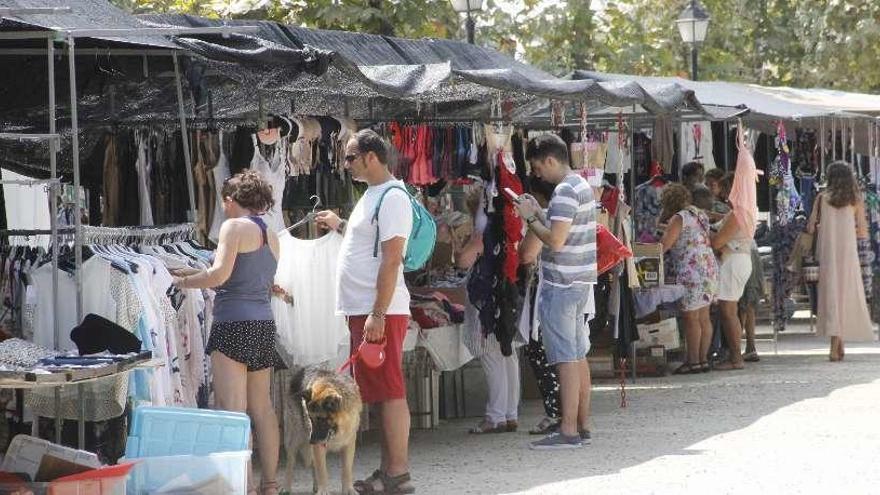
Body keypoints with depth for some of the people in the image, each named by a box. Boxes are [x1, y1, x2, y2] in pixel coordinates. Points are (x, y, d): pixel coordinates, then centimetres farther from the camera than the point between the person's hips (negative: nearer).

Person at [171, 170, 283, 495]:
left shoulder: (234, 227, -5)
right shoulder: (271, 237, 18)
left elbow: (220, 274, -16)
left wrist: (186, 282, -1)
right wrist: (197, 275, 22)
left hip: (234, 323, -8)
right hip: (264, 324, 8)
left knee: (231, 409, -10)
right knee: (261, 406, 13)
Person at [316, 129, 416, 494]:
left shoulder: (392, 198, -14)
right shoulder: (372, 195, 17)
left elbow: (391, 259, -20)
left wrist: (378, 314, -23)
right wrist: (340, 225, 30)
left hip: (380, 313, -10)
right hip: (364, 312, 10)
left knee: (390, 392, -8)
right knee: (379, 393, 12)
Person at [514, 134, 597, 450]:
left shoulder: (565, 191, -17)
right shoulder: (581, 185, 15)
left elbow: (555, 240, -22)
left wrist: (530, 218, -9)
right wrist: (539, 213, 14)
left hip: (562, 285, -10)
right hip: (580, 282, 10)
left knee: (567, 359, -9)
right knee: (578, 356, 13)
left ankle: (568, 432, -9)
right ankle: (583, 426, 17)